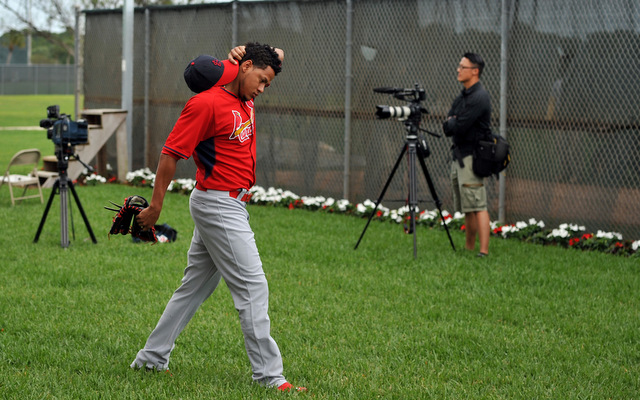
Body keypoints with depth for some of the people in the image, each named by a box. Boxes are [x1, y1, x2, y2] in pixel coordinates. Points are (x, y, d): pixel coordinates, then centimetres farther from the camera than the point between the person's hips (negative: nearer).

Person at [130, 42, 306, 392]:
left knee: (194, 287, 14)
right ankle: (268, 374, -5)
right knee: (252, 287, -8)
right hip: (218, 204, -9)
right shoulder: (207, 103, -16)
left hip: (231, 205, 9)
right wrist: (155, 206, -15)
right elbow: (170, 154, -15)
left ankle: (151, 358, 22)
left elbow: (272, 59, 27)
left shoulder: (243, 99, 10)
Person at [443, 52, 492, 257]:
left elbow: (458, 128, -20)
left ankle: (484, 252, -18)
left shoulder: (479, 98, -14)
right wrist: (452, 123, -7)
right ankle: (469, 248, 21)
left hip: (472, 157, -10)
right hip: (459, 156, 10)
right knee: (467, 208, 14)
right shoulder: (461, 97, 17)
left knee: (477, 206, -14)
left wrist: (451, 123, 0)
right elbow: (447, 128, 14)